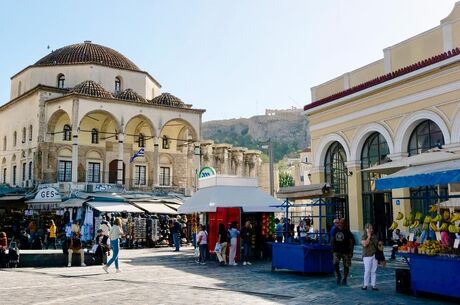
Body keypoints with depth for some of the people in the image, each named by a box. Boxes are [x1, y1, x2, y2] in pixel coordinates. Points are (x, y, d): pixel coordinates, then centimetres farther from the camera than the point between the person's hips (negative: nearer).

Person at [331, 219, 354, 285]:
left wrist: (351, 252, -11)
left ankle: (344, 279, 22)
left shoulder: (347, 231, -8)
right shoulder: (335, 230, 3)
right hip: (337, 251, 2)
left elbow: (351, 242, -6)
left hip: (346, 251, -2)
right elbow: (332, 240, 13)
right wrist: (332, 249, 9)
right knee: (335, 263, -13)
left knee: (346, 265, 4)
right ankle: (338, 276, 10)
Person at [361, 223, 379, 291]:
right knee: (367, 271, -7)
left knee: (373, 271, 5)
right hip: (367, 255, -5)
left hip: (374, 255, 5)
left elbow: (377, 244, 27)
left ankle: (373, 285, 9)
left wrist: (379, 244, 4)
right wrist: (369, 237, -12)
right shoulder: (364, 236, -2)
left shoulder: (374, 236, 14)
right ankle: (365, 285, 2)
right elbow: (364, 244, -20)